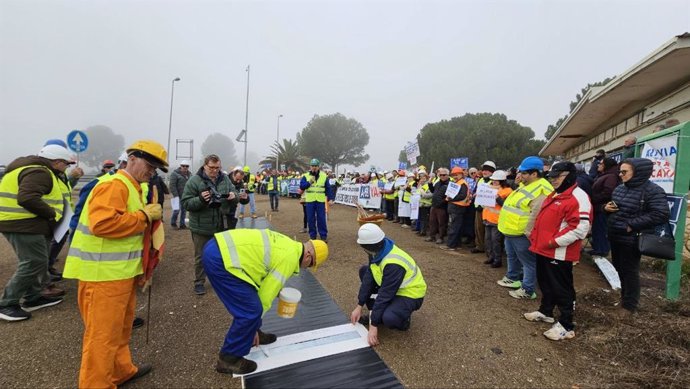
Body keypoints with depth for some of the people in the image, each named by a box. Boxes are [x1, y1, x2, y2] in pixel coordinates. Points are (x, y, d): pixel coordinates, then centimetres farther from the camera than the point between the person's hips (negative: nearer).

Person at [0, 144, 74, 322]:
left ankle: (32, 298, 25)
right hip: (23, 225, -11)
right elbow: (27, 198, -30)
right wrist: (52, 213, -19)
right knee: (34, 263, -9)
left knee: (35, 262, 16)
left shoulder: (39, 171, 17)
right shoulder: (39, 173, -18)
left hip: (26, 223, 11)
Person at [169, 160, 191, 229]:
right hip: (178, 195, -5)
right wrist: (175, 195, -18)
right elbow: (172, 185, -12)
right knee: (177, 209, -5)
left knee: (184, 210, 8)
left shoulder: (189, 174, 12)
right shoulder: (175, 173, -7)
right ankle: (173, 222, 16)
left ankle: (182, 224, 16)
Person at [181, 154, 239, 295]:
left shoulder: (225, 179, 2)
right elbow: (186, 203, -12)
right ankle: (199, 282, 28)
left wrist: (233, 196, -17)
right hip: (201, 227, -4)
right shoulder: (194, 181, -12)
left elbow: (235, 196, 7)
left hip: (221, 226, 4)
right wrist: (200, 199, -30)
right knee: (201, 257, 10)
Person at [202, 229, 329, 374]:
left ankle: (250, 334, 38)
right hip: (219, 258, -11)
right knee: (251, 310, -5)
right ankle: (229, 358, 13)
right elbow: (265, 295, -4)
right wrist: (253, 324, 9)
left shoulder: (287, 244, 17)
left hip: (219, 246, 11)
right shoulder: (289, 259, -10)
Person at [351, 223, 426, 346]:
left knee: (388, 318, -35)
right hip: (393, 287, 8)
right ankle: (376, 313, 7)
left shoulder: (393, 264, -36)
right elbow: (369, 277, -7)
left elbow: (385, 295, -31)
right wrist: (359, 306, -6)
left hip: (410, 294, -8)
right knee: (364, 271, 2)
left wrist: (374, 325, -23)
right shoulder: (379, 250, -12)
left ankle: (403, 318, 2)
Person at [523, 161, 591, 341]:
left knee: (562, 288, 2)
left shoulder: (578, 197, -16)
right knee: (545, 283, 21)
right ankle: (545, 312, 37)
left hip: (559, 253, -10)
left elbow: (580, 229, -24)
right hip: (543, 249, 10)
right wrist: (536, 237, 13)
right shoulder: (554, 195, 16)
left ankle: (566, 326, 15)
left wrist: (554, 242, -22)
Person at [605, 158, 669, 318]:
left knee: (630, 271, 5)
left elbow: (661, 215, -23)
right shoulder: (619, 188, 7)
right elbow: (611, 206, 21)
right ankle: (625, 296, 40)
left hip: (632, 239, -7)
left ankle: (630, 305, 22)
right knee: (619, 268, 20)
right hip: (615, 237, 7)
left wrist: (632, 225, -24)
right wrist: (606, 207, -3)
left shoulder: (652, 190, -15)